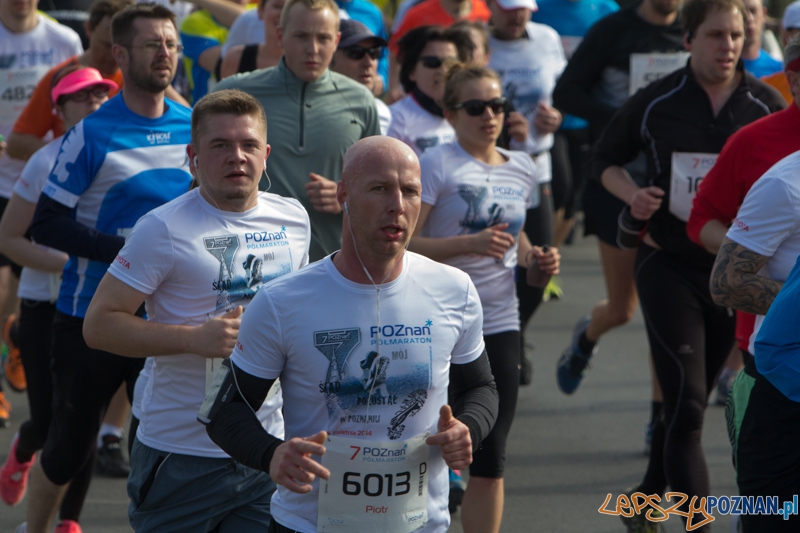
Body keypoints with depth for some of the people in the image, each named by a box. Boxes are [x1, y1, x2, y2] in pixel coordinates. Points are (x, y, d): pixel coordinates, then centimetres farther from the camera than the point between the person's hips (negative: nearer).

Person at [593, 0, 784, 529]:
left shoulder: (767, 104, 1)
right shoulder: (656, 102, -2)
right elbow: (606, 158, 11)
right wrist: (632, 194, -9)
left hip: (735, 268, 2)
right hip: (668, 263, -2)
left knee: (688, 403, 13)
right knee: (686, 401, -13)